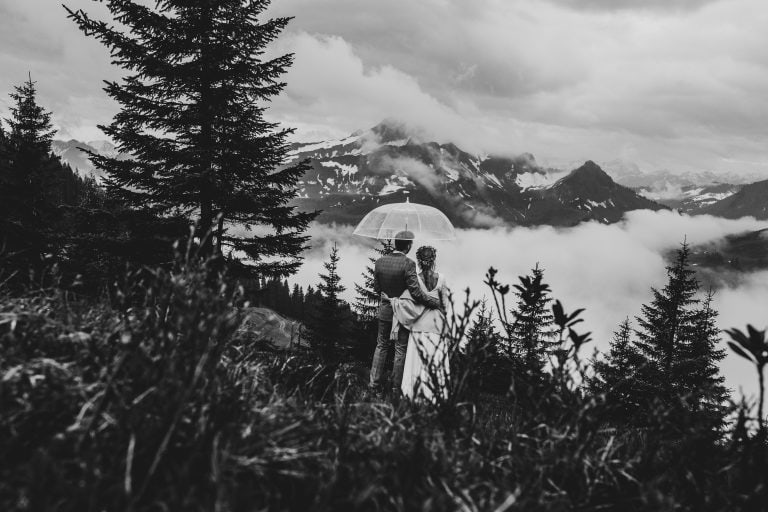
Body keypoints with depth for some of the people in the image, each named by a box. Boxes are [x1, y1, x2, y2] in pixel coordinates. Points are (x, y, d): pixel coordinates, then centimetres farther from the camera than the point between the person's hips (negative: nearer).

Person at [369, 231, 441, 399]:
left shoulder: (380, 261, -4)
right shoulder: (408, 264, -20)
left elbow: (376, 288, 5)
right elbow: (416, 293, -23)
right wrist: (437, 303, -13)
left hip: (384, 311, 4)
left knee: (381, 346, 18)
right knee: (401, 350, 8)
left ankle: (376, 386, 17)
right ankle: (396, 390, 14)